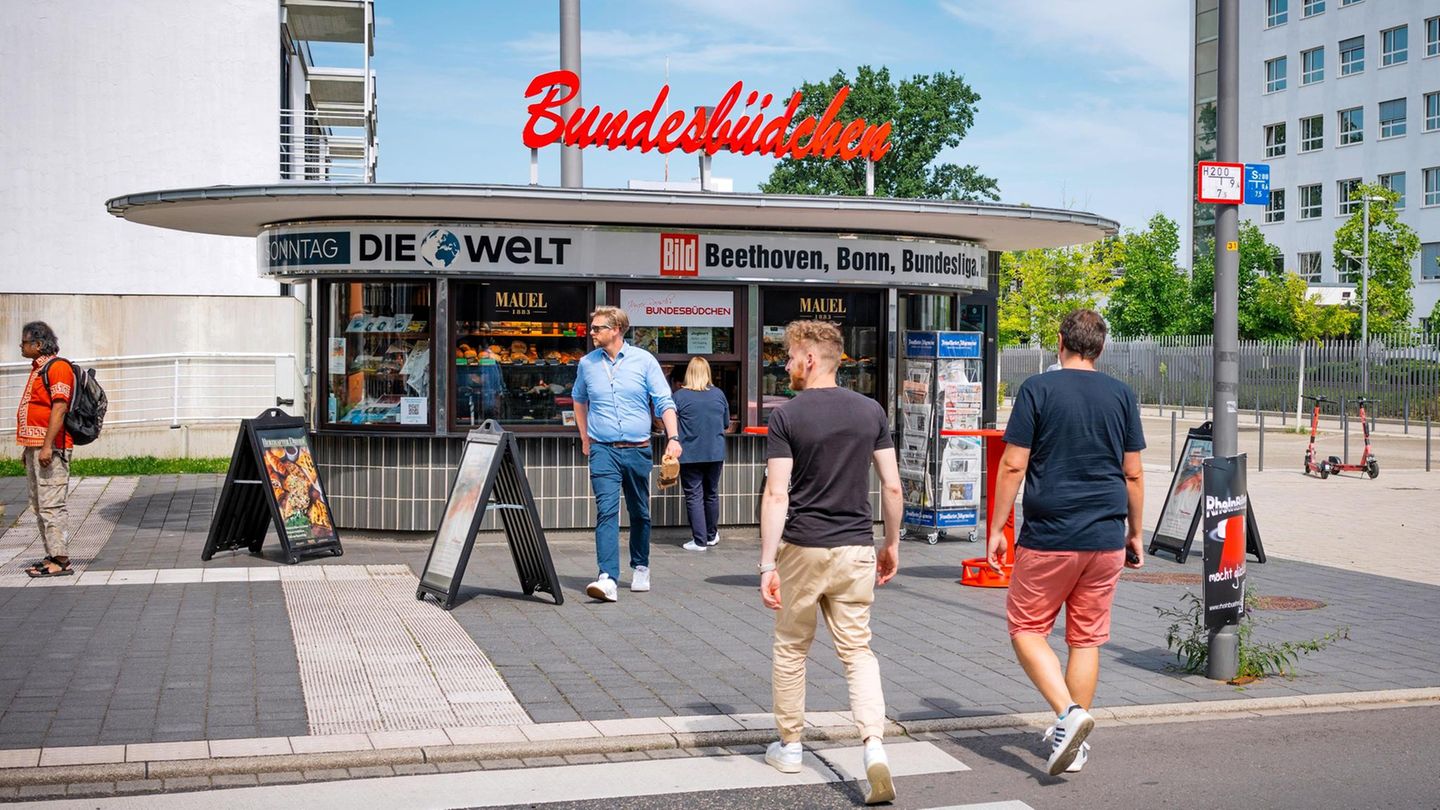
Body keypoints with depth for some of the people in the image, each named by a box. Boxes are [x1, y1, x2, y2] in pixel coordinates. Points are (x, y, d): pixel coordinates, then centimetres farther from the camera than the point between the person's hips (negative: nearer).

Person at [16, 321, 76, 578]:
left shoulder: (57, 367, -11)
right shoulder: (38, 369, 20)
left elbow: (59, 408, -19)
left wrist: (47, 446, -24)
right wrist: (29, 447, 21)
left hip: (50, 448, -10)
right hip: (34, 446, 10)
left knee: (51, 506, -11)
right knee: (40, 507, 11)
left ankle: (60, 561, -10)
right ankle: (52, 557, 16)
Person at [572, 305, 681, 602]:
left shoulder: (643, 360, -2)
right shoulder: (587, 364, 6)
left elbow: (664, 402, -3)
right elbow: (579, 399, 25)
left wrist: (673, 437, -16)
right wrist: (585, 438, 24)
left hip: (638, 450, 0)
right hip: (602, 451, 0)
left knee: (639, 513, 13)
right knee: (606, 512, -15)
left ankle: (640, 567, 33)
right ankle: (608, 579, -23)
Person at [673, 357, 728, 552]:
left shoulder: (680, 395, -9)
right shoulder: (718, 394, 0)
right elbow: (726, 423, 11)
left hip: (690, 454, -3)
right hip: (715, 453, 3)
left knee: (694, 496, 2)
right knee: (712, 494, 17)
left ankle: (700, 541, 1)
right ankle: (712, 536, 29)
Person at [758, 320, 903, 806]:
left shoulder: (787, 416, -8)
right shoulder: (871, 411, 3)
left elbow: (777, 495, -14)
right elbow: (892, 486, 4)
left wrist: (767, 564, -13)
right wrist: (892, 543, 16)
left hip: (802, 548, -3)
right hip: (856, 549, 3)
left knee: (791, 650, 15)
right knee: (857, 652, 7)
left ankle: (789, 746, 26)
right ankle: (874, 747, -11)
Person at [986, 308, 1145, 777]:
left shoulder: (1037, 390, -5)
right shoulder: (1122, 395, 6)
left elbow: (1012, 466, -8)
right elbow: (1133, 474, 8)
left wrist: (996, 529, -1)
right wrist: (1135, 532, 19)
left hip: (1049, 537, -4)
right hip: (1107, 539, 4)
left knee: (1027, 629, 8)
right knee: (1086, 638, 11)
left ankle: (1068, 712, -12)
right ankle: (1074, 745, 16)